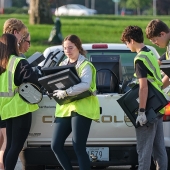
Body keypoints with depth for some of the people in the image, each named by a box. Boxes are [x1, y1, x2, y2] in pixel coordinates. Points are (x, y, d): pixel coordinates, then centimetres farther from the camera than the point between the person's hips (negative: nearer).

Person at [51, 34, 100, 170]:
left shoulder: (85, 65, -5)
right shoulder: (63, 65, 17)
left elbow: (85, 85, -22)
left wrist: (66, 92, -30)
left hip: (81, 108, -7)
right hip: (64, 108, 7)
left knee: (78, 147, -10)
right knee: (56, 145, 0)